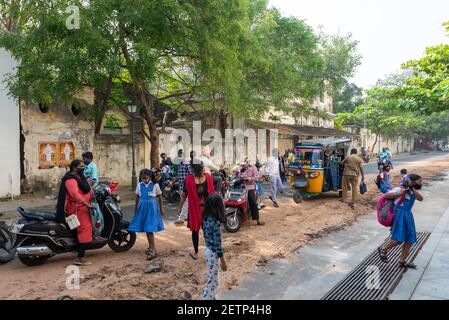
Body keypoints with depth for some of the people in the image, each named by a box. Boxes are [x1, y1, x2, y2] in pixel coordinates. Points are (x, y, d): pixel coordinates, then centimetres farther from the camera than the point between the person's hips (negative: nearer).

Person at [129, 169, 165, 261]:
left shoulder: (155, 185, -7)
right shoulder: (139, 185, 2)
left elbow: (160, 196, 2)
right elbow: (137, 197, 12)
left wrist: (161, 208, 5)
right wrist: (136, 208, 17)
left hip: (151, 207, -4)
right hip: (142, 207, 4)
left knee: (150, 229, -10)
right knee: (146, 229, 11)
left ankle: (153, 250, -7)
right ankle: (150, 246, 28)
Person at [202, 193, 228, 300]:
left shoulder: (206, 219, -1)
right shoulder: (216, 223, -26)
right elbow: (217, 244, -22)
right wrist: (223, 262, -13)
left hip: (208, 250, 9)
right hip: (213, 253, -9)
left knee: (213, 279, 22)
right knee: (212, 281, 7)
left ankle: (213, 298, 36)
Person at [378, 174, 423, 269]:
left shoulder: (414, 191, 15)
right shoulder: (401, 189, -6)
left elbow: (421, 198, -5)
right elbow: (386, 195, -10)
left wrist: (413, 189, -14)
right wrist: (399, 193, -18)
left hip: (408, 215, 8)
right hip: (400, 214, -8)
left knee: (410, 240, 8)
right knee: (398, 239, -16)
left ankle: (402, 261, 19)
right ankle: (383, 249, 8)